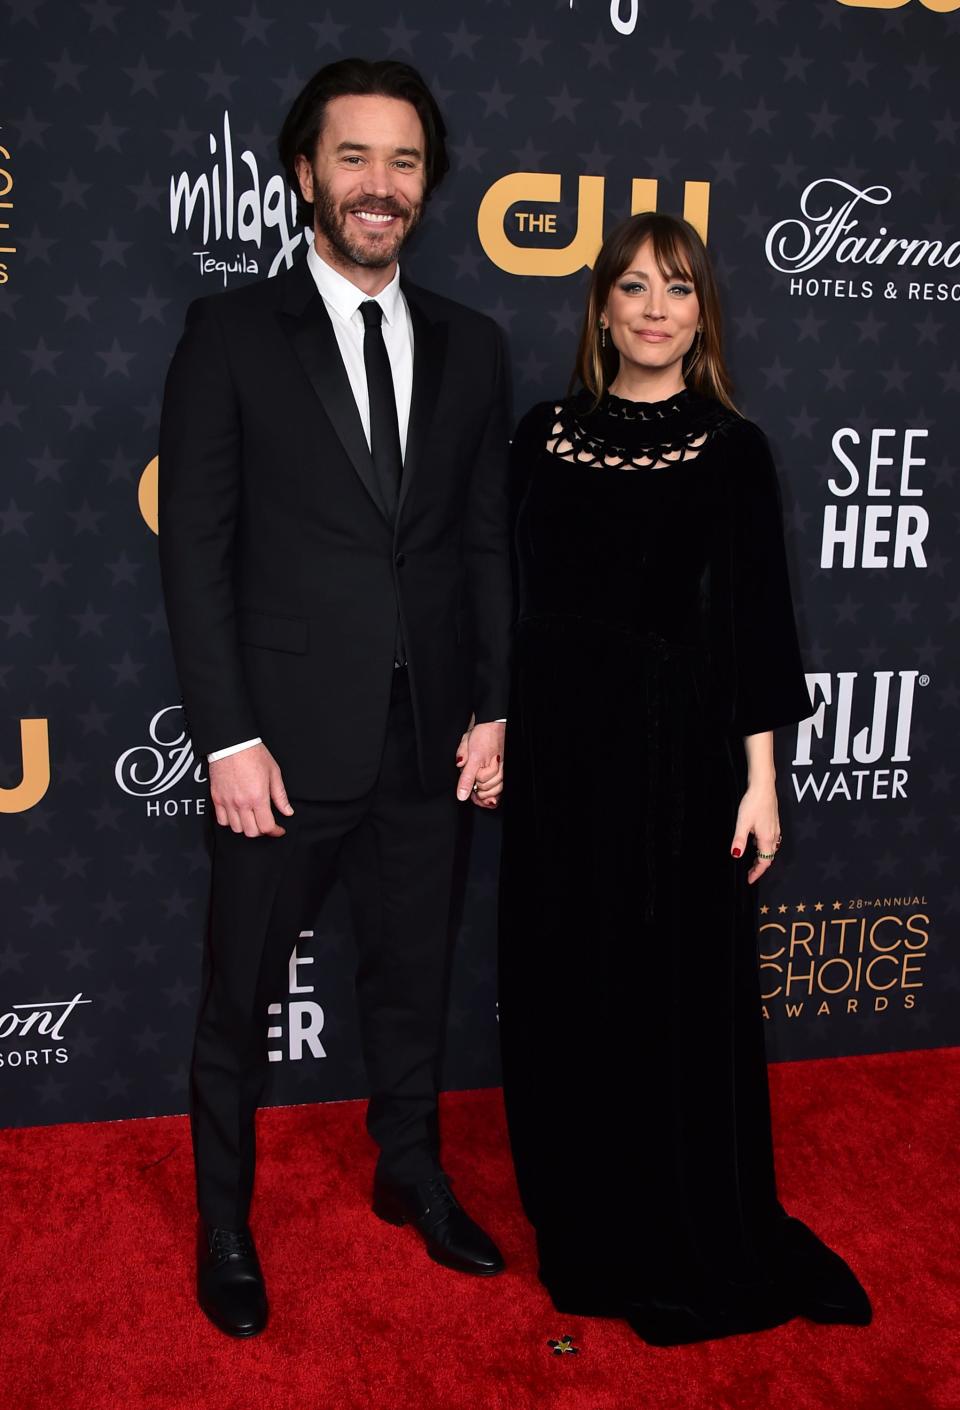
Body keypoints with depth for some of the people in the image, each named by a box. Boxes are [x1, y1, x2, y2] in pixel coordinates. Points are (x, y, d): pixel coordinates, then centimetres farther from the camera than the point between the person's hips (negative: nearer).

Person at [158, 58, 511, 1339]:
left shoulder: (470, 345, 7)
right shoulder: (230, 335, -4)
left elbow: (488, 541, 8)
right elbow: (196, 549, -7)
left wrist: (491, 710, 3)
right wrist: (229, 738, -12)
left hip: (427, 738, 4)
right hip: (289, 738, -3)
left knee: (413, 977, 18)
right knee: (241, 994, 11)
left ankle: (412, 1174, 41)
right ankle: (224, 1223, 33)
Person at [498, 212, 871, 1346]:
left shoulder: (731, 449, -1)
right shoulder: (544, 434, 6)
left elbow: (754, 621, -3)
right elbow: (511, 597, 8)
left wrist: (760, 779, -6)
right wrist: (488, 724, 4)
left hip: (677, 743, -2)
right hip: (556, 742, 3)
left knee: (680, 987, 6)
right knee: (561, 983, 11)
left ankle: (697, 1243, 28)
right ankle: (582, 1211, 34)